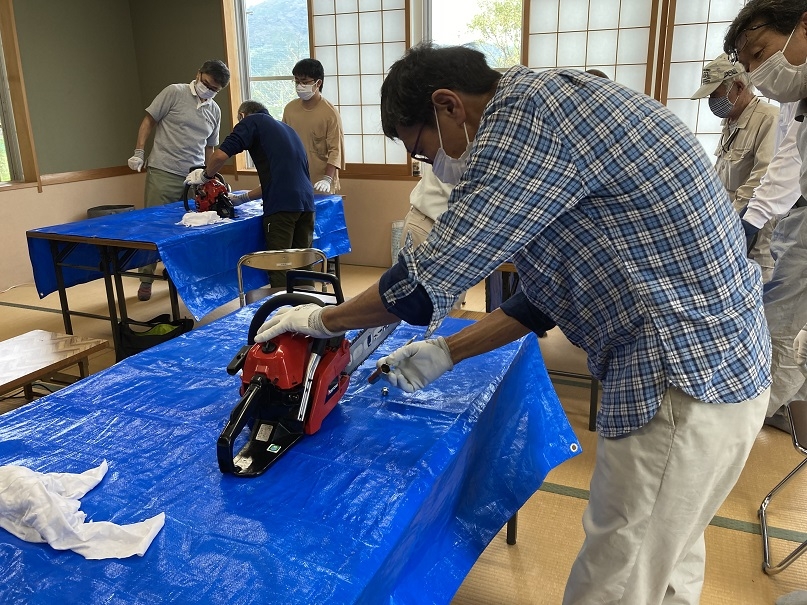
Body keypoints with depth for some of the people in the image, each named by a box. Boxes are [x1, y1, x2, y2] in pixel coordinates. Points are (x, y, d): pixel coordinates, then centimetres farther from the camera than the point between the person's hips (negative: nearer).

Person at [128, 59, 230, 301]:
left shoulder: (215, 111, 15)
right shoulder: (174, 93, -1)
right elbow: (149, 120, 1)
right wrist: (138, 152, -7)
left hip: (194, 178, 4)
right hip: (163, 174, -4)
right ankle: (146, 280, 8)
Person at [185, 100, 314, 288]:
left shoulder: (252, 121, 8)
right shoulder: (286, 128, 30)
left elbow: (220, 155, -6)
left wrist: (205, 175, 13)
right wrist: (242, 198, 35)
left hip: (282, 204, -7)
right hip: (306, 202, 7)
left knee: (279, 267, 0)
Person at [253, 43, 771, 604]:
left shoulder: (526, 113, -18)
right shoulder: (547, 105, 13)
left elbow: (427, 282, -19)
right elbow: (548, 293, 15)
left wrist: (322, 318, -2)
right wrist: (448, 352, 14)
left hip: (686, 379, -10)